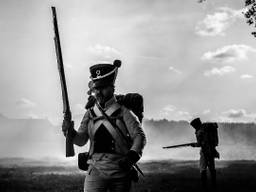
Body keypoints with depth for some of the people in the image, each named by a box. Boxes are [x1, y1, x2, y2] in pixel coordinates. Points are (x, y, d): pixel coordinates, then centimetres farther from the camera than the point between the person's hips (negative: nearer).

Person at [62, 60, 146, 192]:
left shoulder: (124, 112, -1)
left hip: (121, 172, -1)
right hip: (96, 170, 1)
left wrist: (132, 155, -24)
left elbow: (139, 136, -6)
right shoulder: (90, 113, 9)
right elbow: (81, 140, 8)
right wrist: (71, 132, -14)